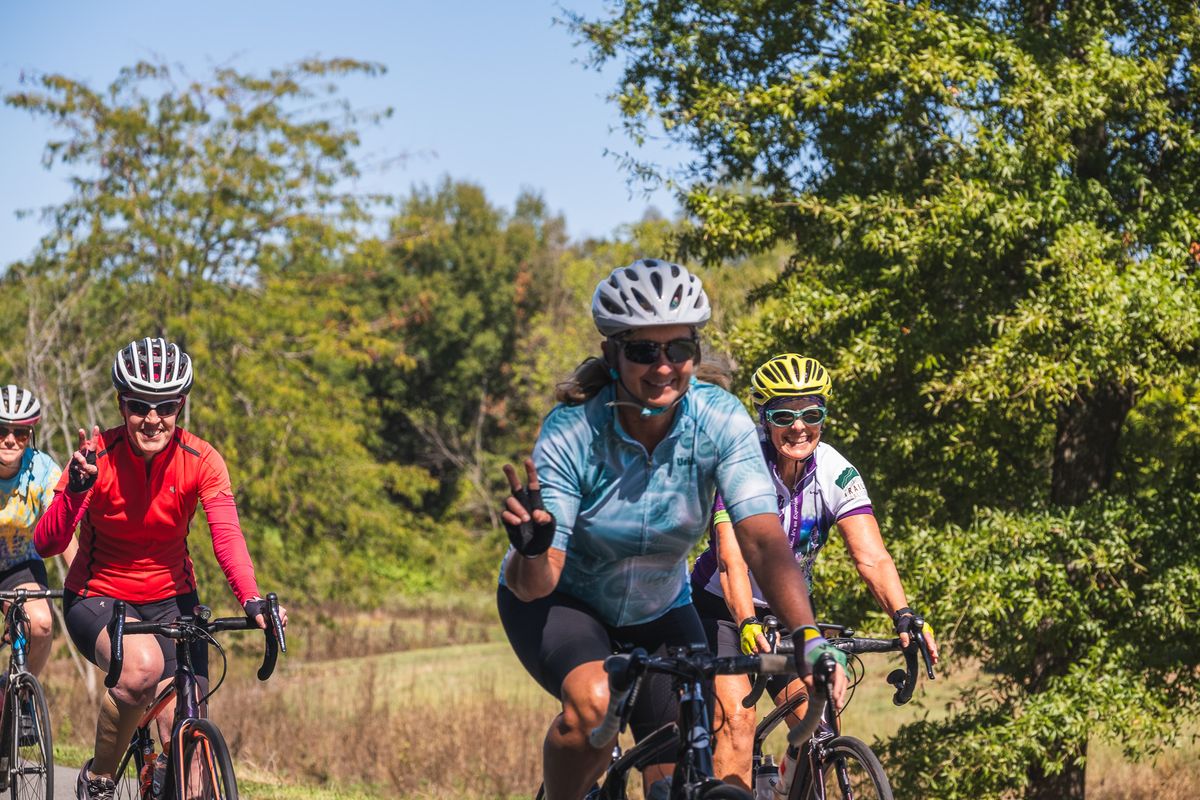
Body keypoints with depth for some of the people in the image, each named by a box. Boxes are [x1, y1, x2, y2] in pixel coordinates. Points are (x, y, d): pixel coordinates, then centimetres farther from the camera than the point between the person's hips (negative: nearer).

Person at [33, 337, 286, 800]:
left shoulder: (200, 461, -13)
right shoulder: (98, 456, -17)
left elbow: (227, 535, -25)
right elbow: (47, 544, -24)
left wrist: (251, 600, -43)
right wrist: (76, 489, -43)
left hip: (170, 599, 3)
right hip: (97, 598, -3)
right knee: (143, 664, -34)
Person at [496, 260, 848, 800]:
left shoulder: (720, 421, -23)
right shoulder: (571, 433, -28)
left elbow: (764, 538, -33)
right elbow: (535, 585, -29)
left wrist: (810, 640, -48)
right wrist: (532, 550, -53)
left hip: (658, 611, 3)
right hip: (563, 600, -3)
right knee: (593, 702, -33)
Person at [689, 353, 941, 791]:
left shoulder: (837, 474, -15)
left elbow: (872, 557, -25)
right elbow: (732, 559, -36)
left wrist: (904, 618, -42)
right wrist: (748, 625, -53)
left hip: (788, 612, 4)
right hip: (721, 608, -4)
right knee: (737, 718, -22)